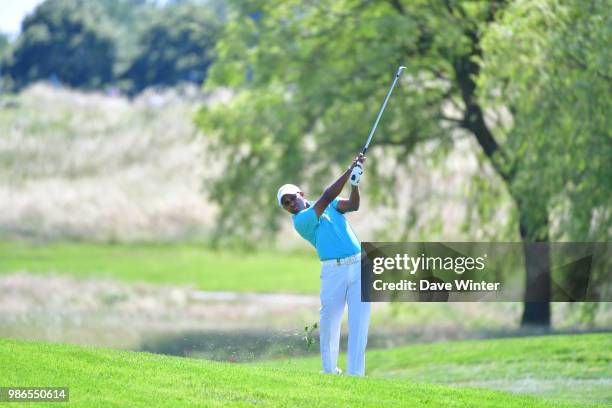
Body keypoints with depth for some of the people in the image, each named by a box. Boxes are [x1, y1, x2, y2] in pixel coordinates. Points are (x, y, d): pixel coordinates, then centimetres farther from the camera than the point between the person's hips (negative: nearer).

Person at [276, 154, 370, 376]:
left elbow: (353, 205, -1)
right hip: (333, 271, -3)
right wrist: (349, 171, -13)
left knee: (359, 323, -3)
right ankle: (329, 371, 14)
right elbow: (326, 197, -12)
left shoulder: (330, 205, 17)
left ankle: (355, 373, -4)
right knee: (329, 323, -1)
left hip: (359, 266, 3)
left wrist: (355, 183, -20)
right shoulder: (300, 221, -2)